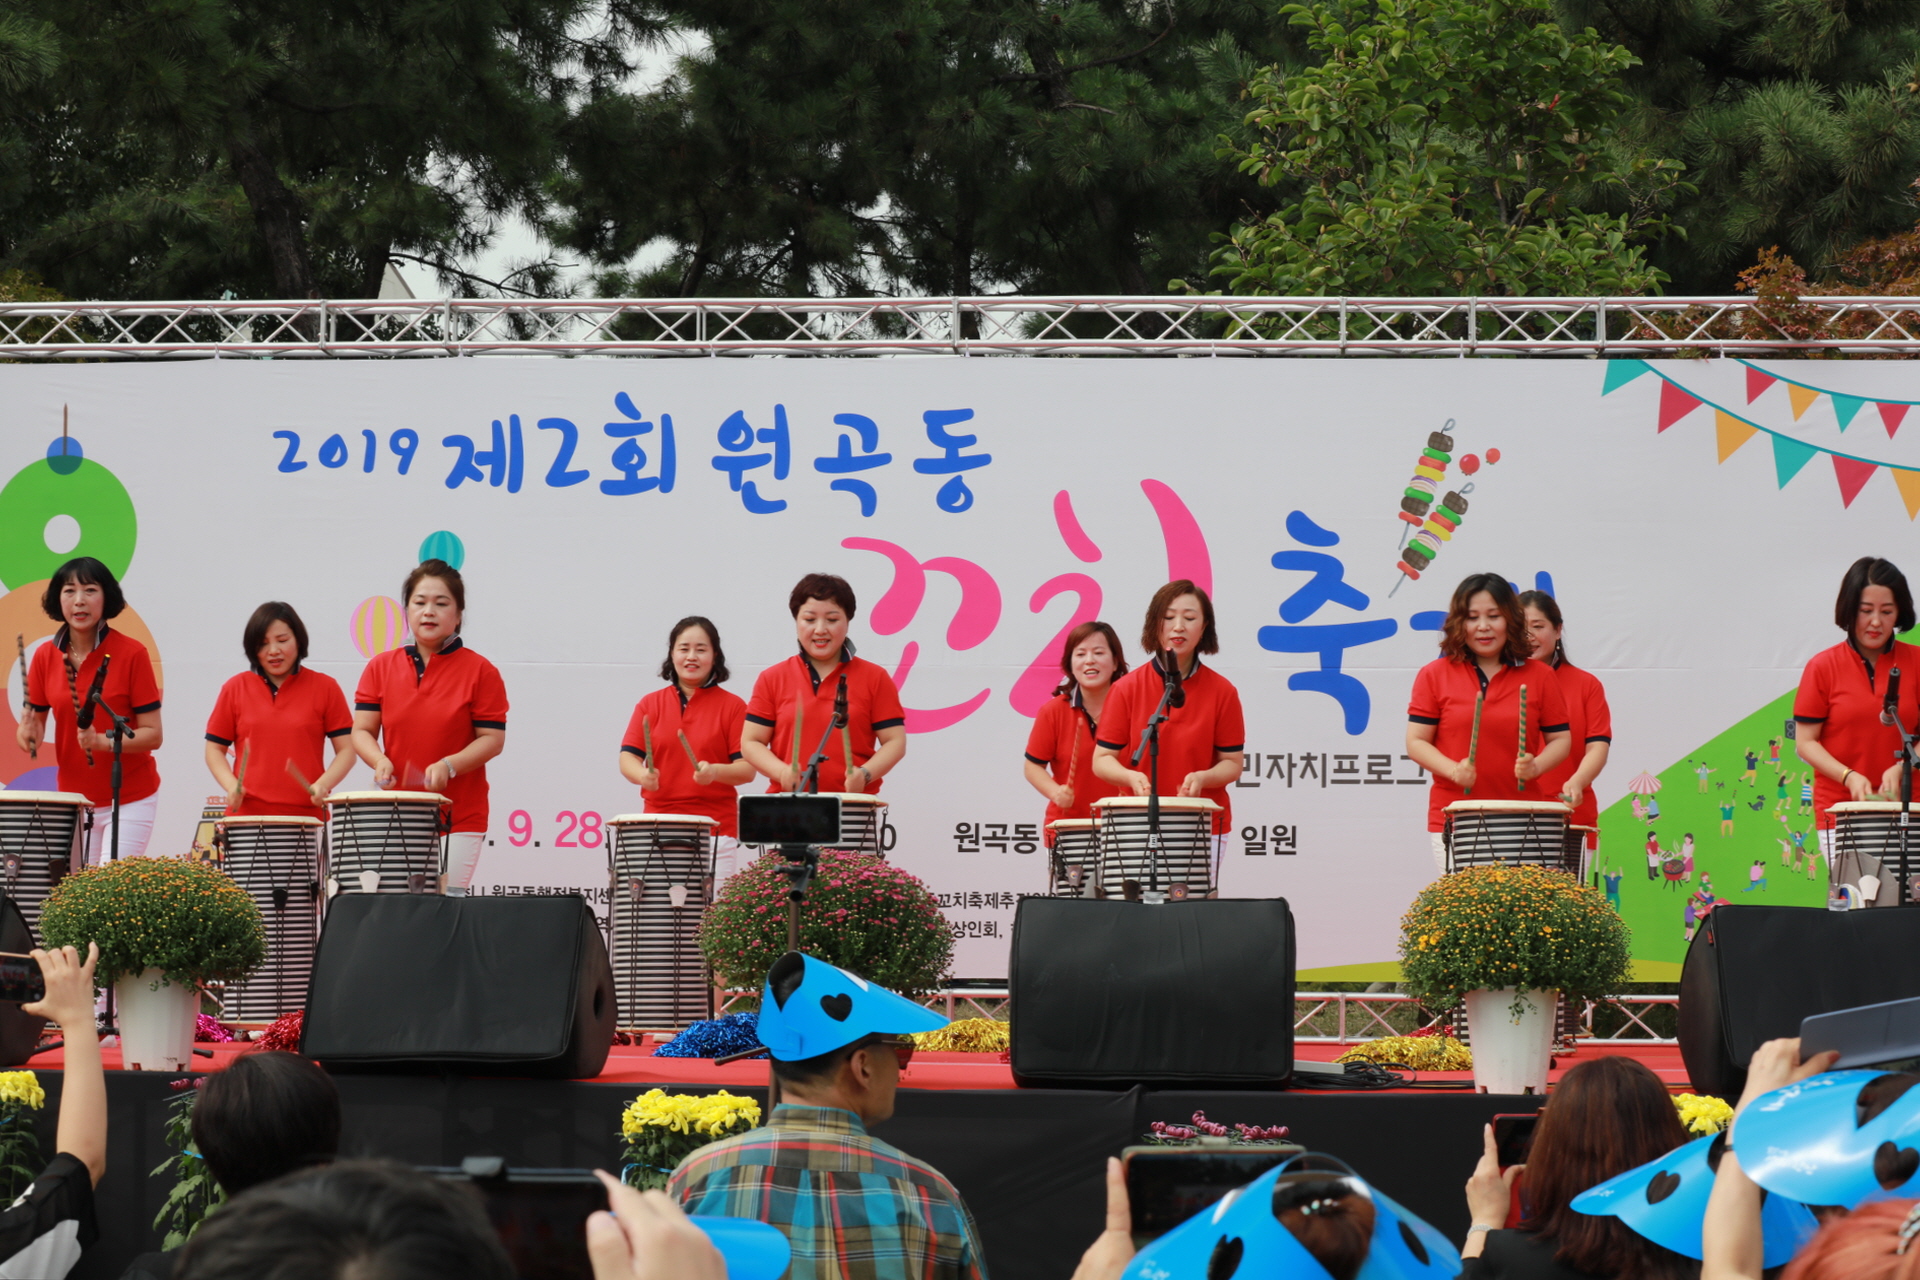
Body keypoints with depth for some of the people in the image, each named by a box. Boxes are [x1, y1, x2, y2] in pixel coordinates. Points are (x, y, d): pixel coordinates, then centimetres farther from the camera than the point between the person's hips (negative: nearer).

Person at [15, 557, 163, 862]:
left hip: (130, 799, -3)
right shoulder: (45, 657, 1)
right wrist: (28, 733, -16)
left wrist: (102, 741, -27)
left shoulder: (131, 654, -11)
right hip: (73, 799, 4)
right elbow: (34, 721, 8)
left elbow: (153, 735, -11)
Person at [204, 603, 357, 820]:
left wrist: (323, 784, -14)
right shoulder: (235, 689, 8)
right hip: (247, 814, 1)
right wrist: (231, 785, -8)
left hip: (307, 816, -1)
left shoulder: (325, 688, 5)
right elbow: (215, 749, 11)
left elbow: (347, 750, 4)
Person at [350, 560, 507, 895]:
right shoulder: (381, 667, 9)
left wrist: (448, 766, -19)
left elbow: (492, 739, -3)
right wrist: (379, 760, -15)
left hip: (458, 819, -3)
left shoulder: (480, 672, -1)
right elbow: (362, 730, 6)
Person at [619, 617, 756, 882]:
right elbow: (628, 757, 5)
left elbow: (747, 768, -1)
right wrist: (642, 775, -17)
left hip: (716, 830, -2)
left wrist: (715, 771, -21)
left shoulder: (732, 706, 4)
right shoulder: (650, 704, 12)